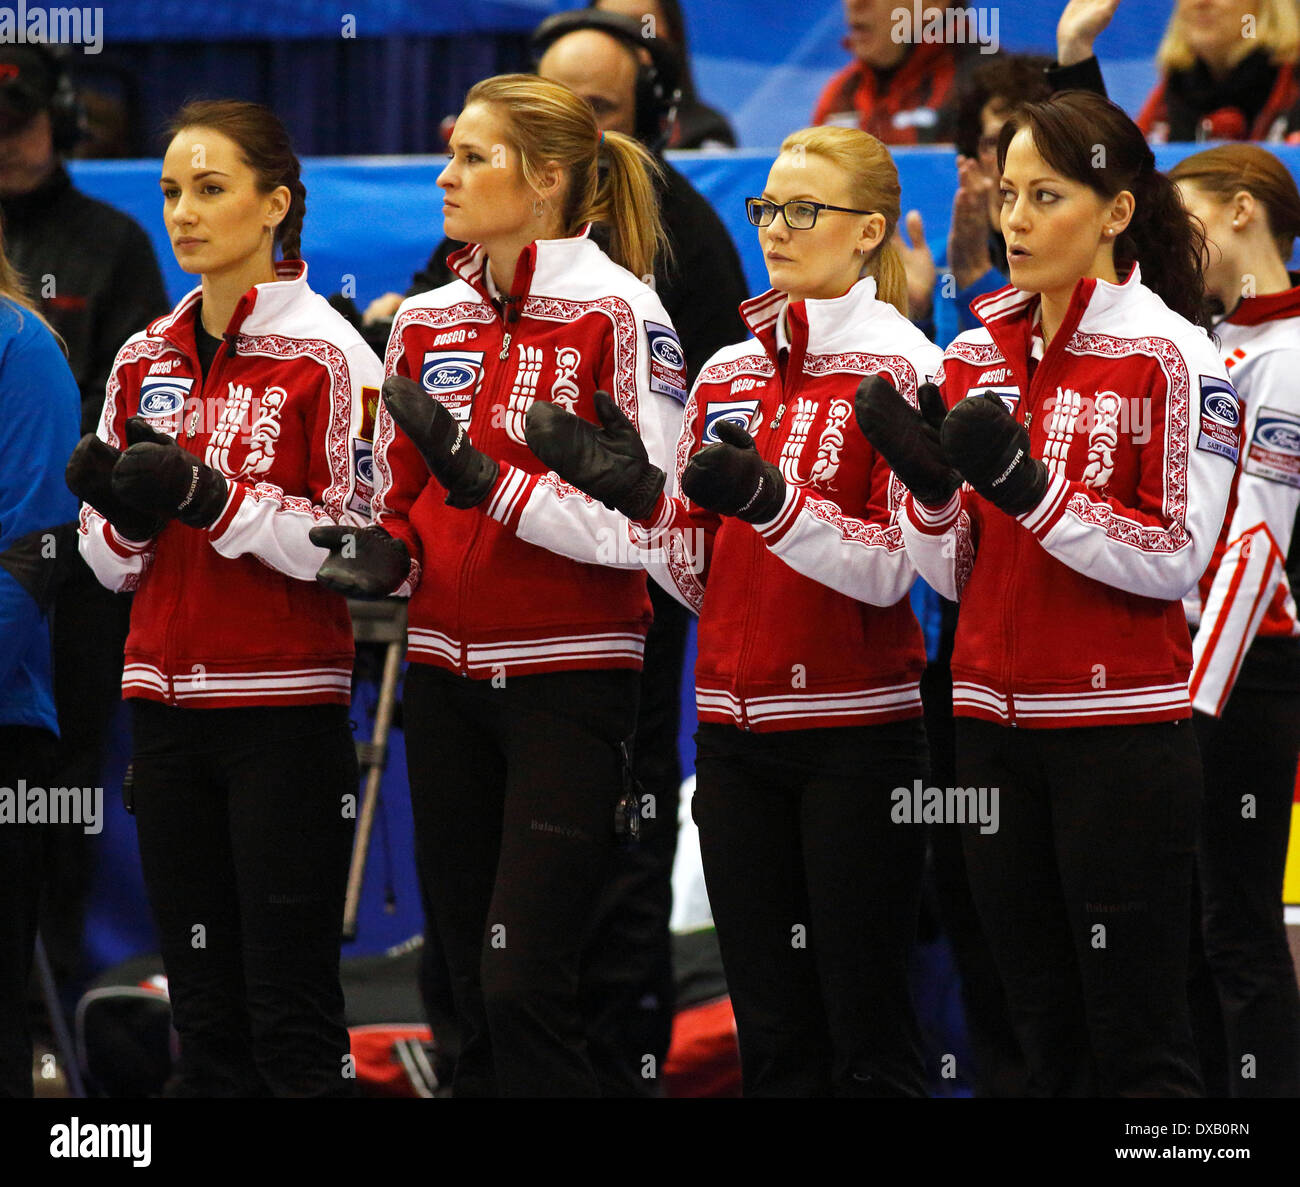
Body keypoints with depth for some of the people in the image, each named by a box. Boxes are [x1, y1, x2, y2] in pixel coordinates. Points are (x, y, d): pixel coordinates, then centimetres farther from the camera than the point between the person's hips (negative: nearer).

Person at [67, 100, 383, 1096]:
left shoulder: (326, 356, -6)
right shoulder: (146, 360, 12)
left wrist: (209, 496, -19)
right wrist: (124, 512, -5)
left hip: (285, 707, -6)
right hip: (166, 704, 6)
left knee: (291, 1013, -6)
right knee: (204, 1012, 8)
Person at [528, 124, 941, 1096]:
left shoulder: (903, 368, -6)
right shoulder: (729, 373, 12)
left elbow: (892, 570, -14)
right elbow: (698, 577, 12)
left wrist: (768, 499, -26)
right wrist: (628, 488, -4)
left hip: (855, 732, -6)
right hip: (736, 731, 6)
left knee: (865, 1027, -3)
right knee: (773, 1033, 9)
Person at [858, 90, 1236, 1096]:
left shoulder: (1169, 354, -7)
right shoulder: (977, 355, 10)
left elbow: (1178, 560, -13)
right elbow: (955, 573, 12)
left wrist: (1026, 486, -20)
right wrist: (930, 485, -7)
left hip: (1123, 729, -6)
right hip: (995, 728, 6)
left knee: (1137, 1034, -4)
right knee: (1043, 1024, 10)